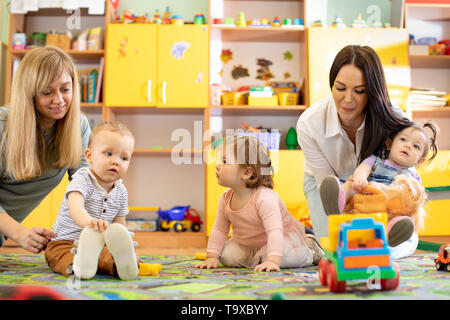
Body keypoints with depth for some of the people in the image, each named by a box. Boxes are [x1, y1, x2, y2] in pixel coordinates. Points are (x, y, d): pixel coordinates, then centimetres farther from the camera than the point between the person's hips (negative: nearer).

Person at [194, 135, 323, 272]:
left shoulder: (265, 198, -35)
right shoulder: (226, 198, -12)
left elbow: (275, 231, -40)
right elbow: (219, 230, -2)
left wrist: (273, 260, -51)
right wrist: (212, 257, -10)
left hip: (285, 236, -6)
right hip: (248, 244, 6)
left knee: (285, 257, -32)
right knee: (227, 256, -11)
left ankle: (308, 249, 0)